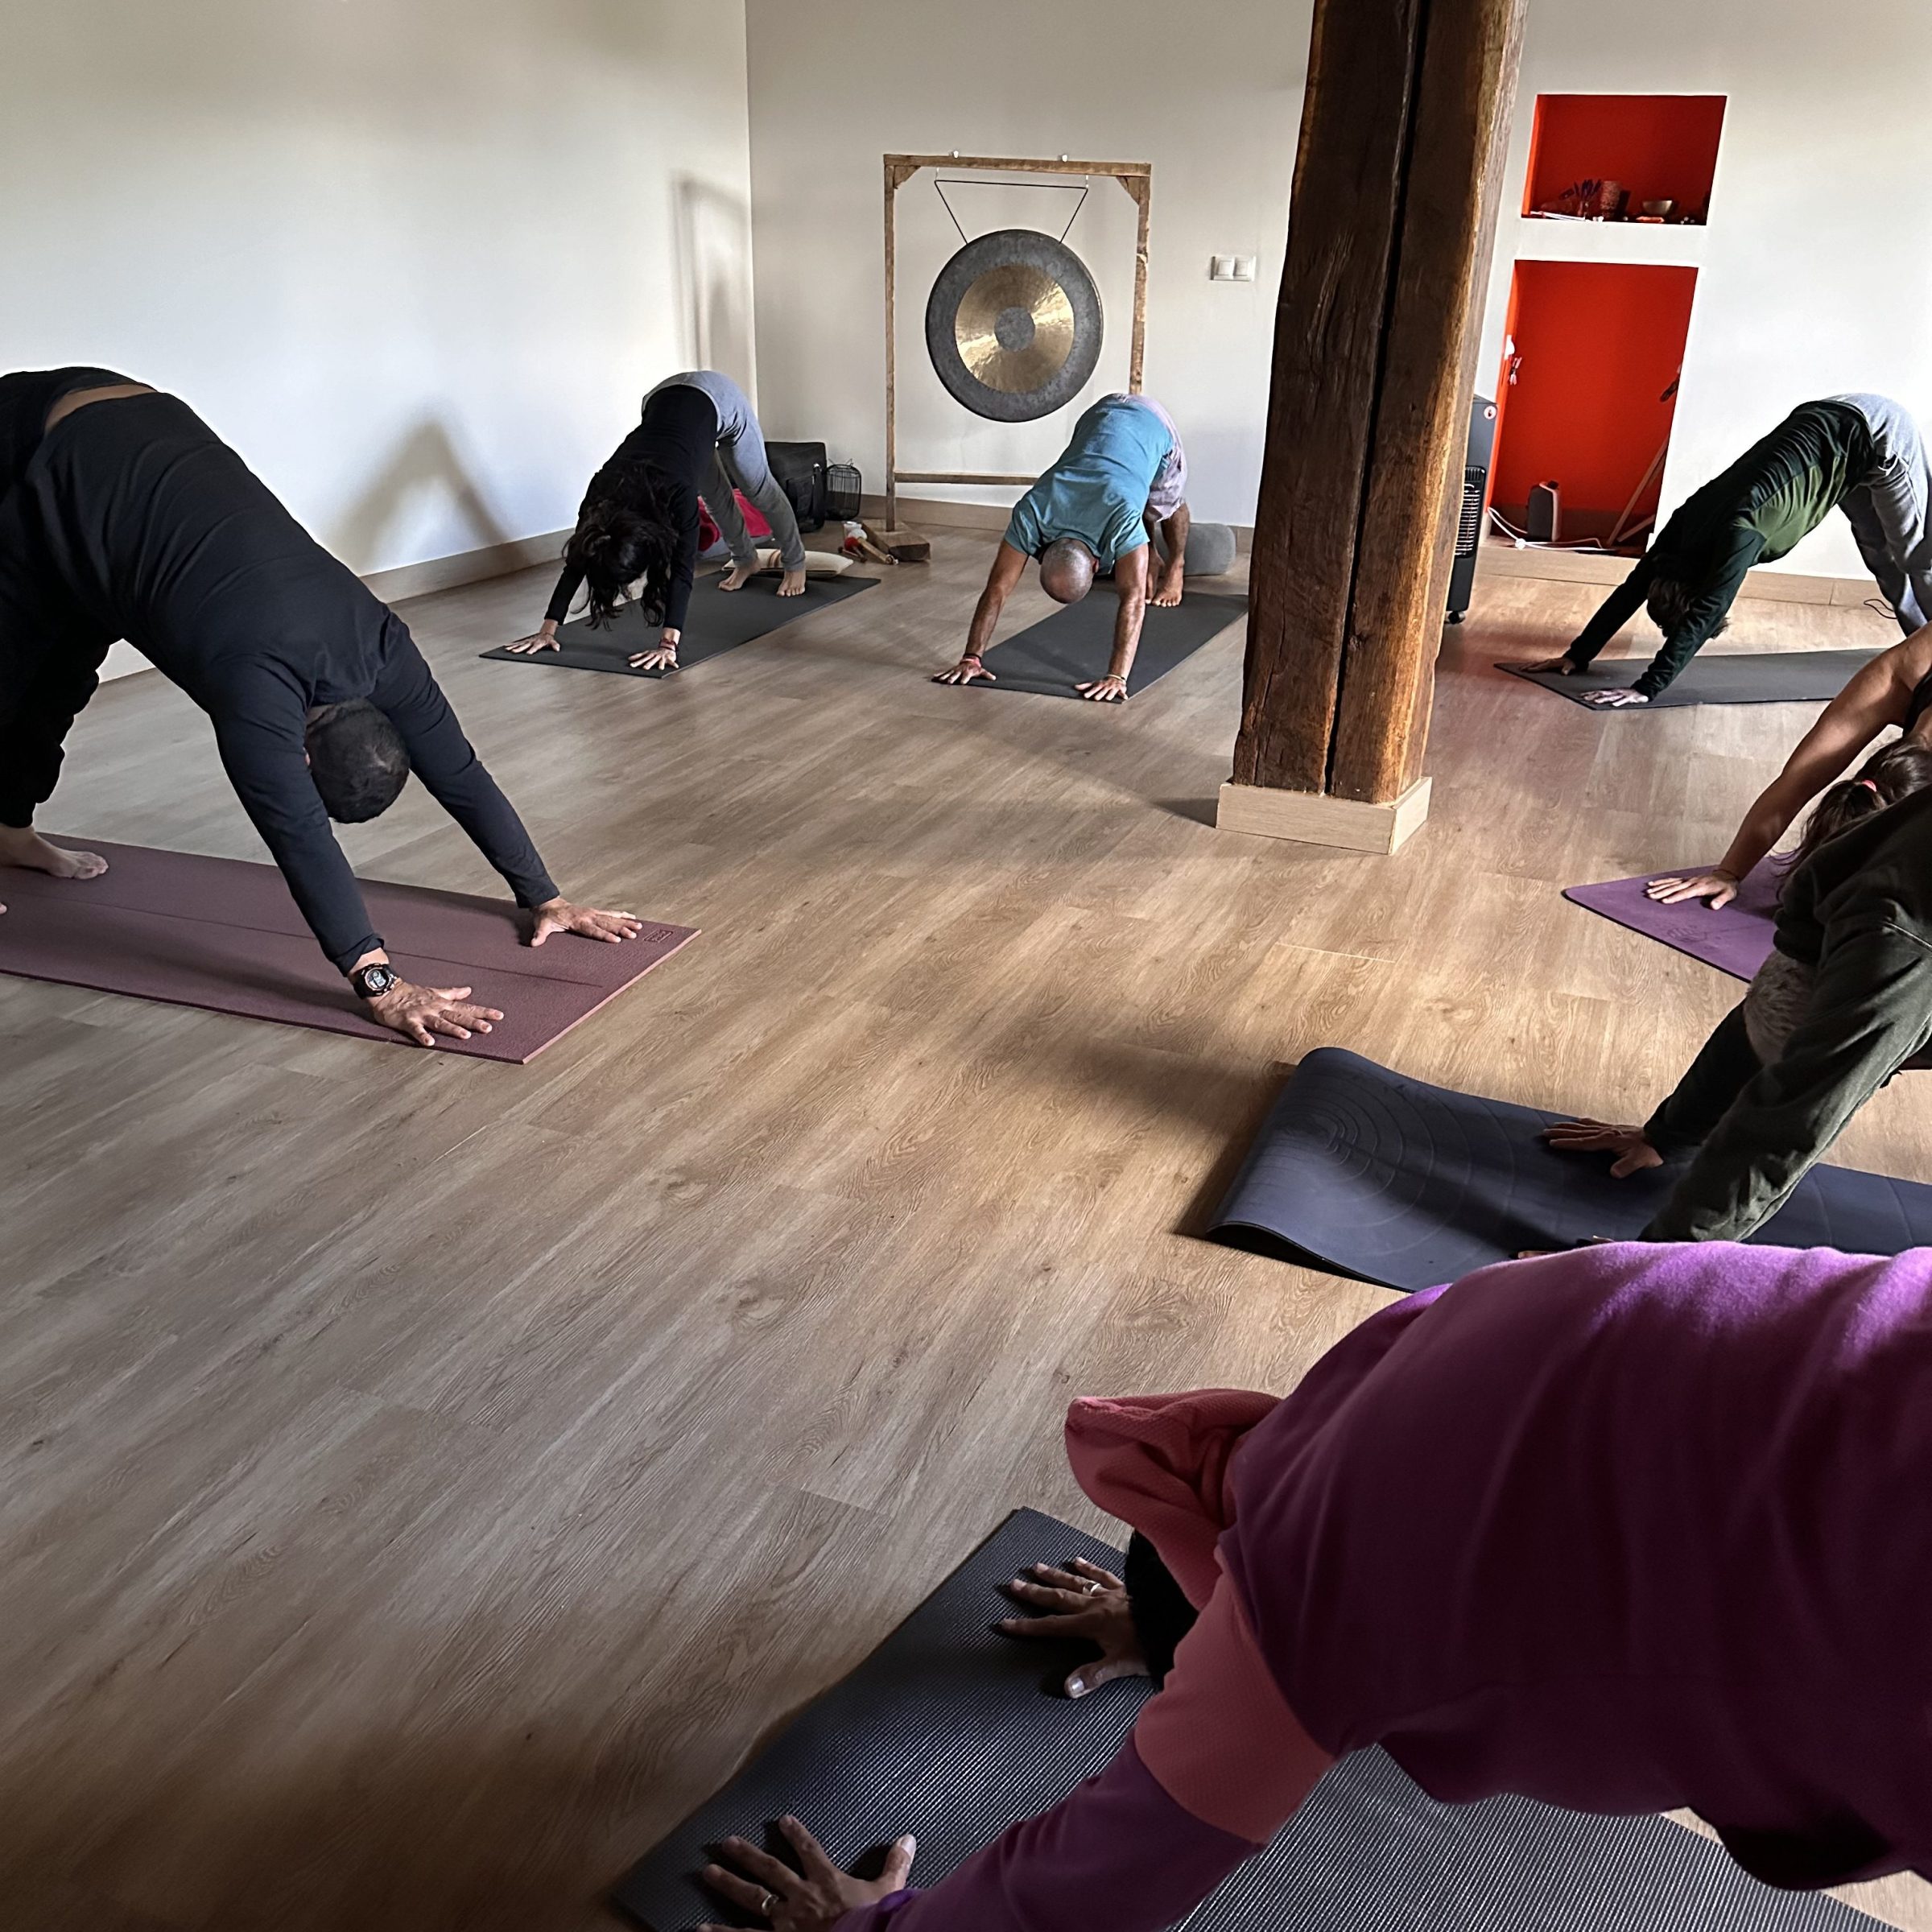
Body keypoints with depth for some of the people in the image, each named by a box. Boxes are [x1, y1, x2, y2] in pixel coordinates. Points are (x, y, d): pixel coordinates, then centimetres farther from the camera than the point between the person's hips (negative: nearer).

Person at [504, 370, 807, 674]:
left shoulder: (677, 493, -42)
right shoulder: (602, 494, -30)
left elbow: (682, 569, -47)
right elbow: (577, 560, -27)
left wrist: (668, 644, -56)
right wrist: (547, 630, -32)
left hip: (718, 398, -4)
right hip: (664, 397, 4)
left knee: (758, 489, 17)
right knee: (717, 496, 22)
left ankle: (795, 564, 42)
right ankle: (746, 560, 48)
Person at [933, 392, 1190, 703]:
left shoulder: (1121, 517, -47)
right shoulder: (1031, 514, -38)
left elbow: (1134, 600, -52)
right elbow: (997, 589, -36)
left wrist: (1117, 676, -61)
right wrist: (972, 658, -42)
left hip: (1150, 423, -2)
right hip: (1100, 415, 2)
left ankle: (1175, 566, 51)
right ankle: (1148, 560, 47)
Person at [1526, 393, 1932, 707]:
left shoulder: (1740, 533, -38)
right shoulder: (1689, 521, -18)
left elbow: (1702, 617, -43)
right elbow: (1633, 588, -13)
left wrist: (1646, 688, -47)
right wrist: (1577, 657, -15)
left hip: (1874, 436, -6)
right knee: (1882, 558, 20)